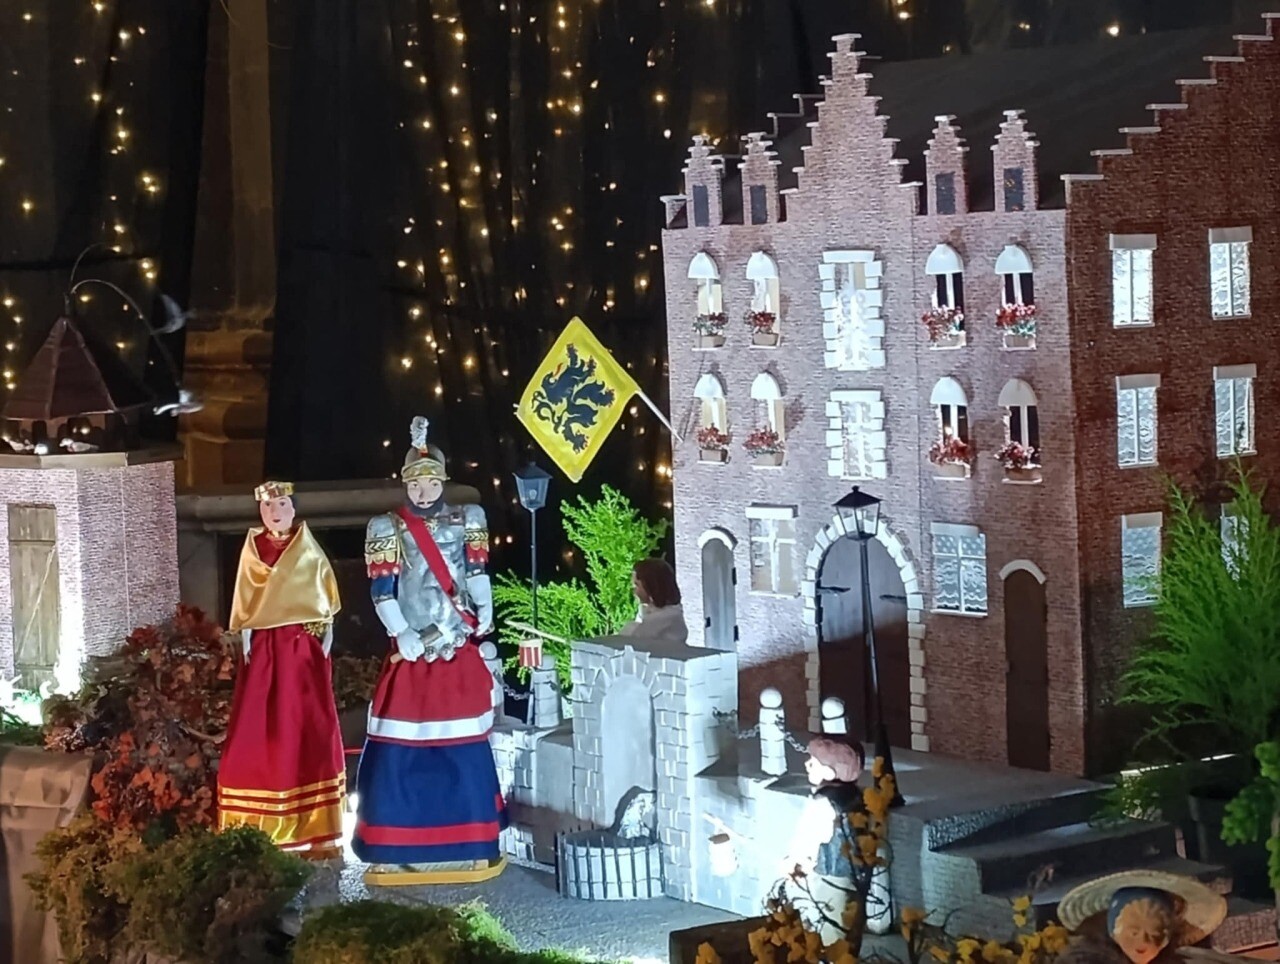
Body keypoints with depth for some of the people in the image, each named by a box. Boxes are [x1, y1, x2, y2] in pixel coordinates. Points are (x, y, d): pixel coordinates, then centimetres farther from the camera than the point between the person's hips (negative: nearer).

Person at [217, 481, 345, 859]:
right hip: (264, 649, 1)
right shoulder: (253, 550, 9)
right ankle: (257, 836, -1)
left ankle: (316, 833, 1)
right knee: (257, 738, -5)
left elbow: (327, 601, 7)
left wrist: (325, 639, -3)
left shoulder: (310, 551, 7)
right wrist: (245, 641, -1)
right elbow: (245, 606, 9)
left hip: (304, 649, -1)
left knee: (311, 736, -4)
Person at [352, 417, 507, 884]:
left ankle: (469, 844, 12)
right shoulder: (387, 530, 0)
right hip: (411, 654, -1)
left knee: (464, 750, 3)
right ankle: (396, 850, 4)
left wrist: (485, 609, -9)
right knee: (401, 752, -2)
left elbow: (476, 572, 9)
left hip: (460, 655, 1)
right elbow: (382, 592, -4)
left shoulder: (465, 522, 6)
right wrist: (402, 636, -16)